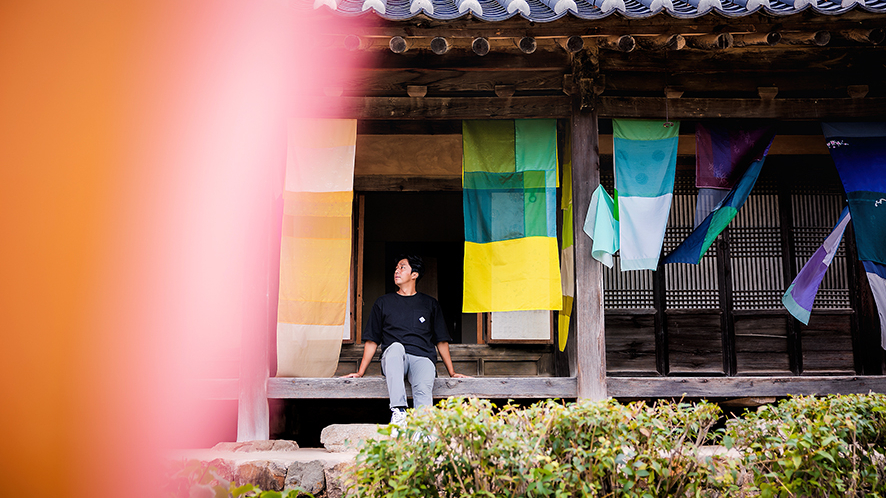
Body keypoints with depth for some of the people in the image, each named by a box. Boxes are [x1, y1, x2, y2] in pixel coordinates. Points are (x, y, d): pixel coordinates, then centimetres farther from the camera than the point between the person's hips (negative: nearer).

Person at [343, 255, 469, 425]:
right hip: (393, 359, 0)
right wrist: (360, 372, 10)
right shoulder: (383, 303, 20)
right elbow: (372, 341, 18)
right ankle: (398, 411, -43)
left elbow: (442, 341, 21)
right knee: (396, 346, -37)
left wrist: (452, 373, 15)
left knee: (423, 389, -33)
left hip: (422, 358, 0)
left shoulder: (430, 304, 20)